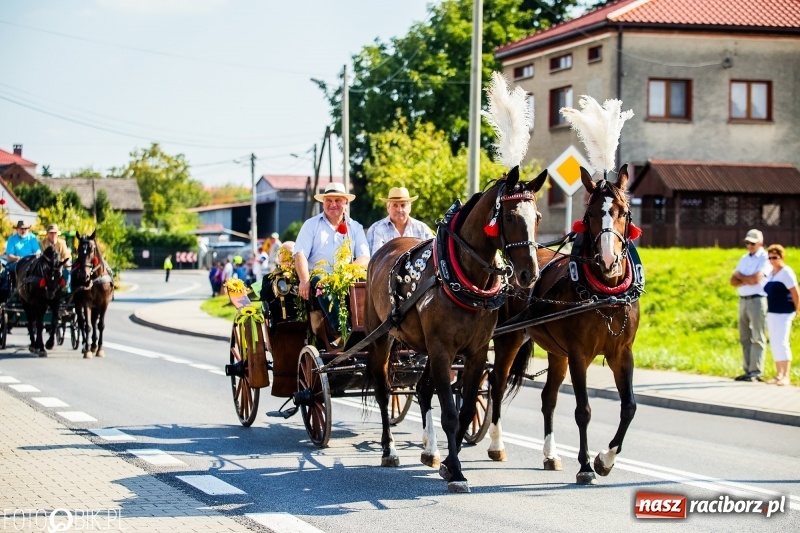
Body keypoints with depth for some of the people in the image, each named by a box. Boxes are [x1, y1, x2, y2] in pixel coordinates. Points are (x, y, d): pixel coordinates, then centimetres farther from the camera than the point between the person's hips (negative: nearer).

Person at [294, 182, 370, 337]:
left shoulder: (355, 228, 18)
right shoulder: (311, 225, 13)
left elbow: (365, 258, 6)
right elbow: (300, 255, 1)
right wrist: (305, 281, -18)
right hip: (318, 278, -2)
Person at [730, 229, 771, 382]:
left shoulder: (765, 258, -5)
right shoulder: (744, 259, 16)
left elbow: (756, 279, -17)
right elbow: (733, 281, 10)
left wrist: (740, 276, 0)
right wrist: (748, 281, -8)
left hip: (757, 300, -7)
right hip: (743, 300, 7)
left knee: (757, 338, -6)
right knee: (745, 338, 7)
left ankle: (756, 372, -7)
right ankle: (747, 370, 11)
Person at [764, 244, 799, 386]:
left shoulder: (786, 273, -9)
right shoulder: (770, 273, 14)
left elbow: (795, 293, -10)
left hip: (783, 314, -8)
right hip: (771, 313, 8)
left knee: (782, 342, -13)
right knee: (774, 343, 9)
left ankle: (785, 376, -13)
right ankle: (778, 374, 15)